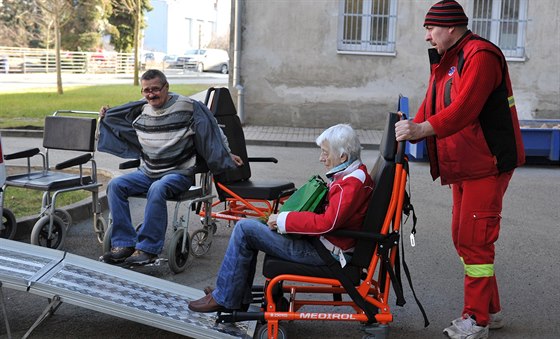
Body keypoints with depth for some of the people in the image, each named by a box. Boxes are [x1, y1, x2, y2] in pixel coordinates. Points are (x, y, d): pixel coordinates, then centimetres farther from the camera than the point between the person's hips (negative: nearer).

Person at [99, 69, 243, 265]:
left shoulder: (188, 107, -7)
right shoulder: (140, 110, 9)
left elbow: (213, 131, 3)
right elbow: (123, 133, 30)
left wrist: (228, 155, 3)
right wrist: (106, 118, 18)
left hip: (179, 173, -6)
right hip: (148, 172, 6)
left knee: (157, 189, -37)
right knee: (115, 185, -15)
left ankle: (148, 248, -31)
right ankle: (124, 244, -16)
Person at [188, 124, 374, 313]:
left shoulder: (352, 183, -21)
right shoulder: (350, 175, 11)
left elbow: (326, 223, -29)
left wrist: (283, 220, -20)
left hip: (324, 253, -11)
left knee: (245, 228, -11)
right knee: (252, 225, 16)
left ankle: (224, 299, 0)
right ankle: (240, 297, 17)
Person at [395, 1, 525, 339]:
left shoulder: (480, 56, -16)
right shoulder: (446, 61, 16)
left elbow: (463, 109, -27)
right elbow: (431, 105, 12)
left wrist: (420, 129, -32)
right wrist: (410, 131, -3)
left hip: (487, 164, -10)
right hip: (464, 166, 10)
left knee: (474, 240, -7)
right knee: (463, 237, 14)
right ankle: (490, 310, 26)